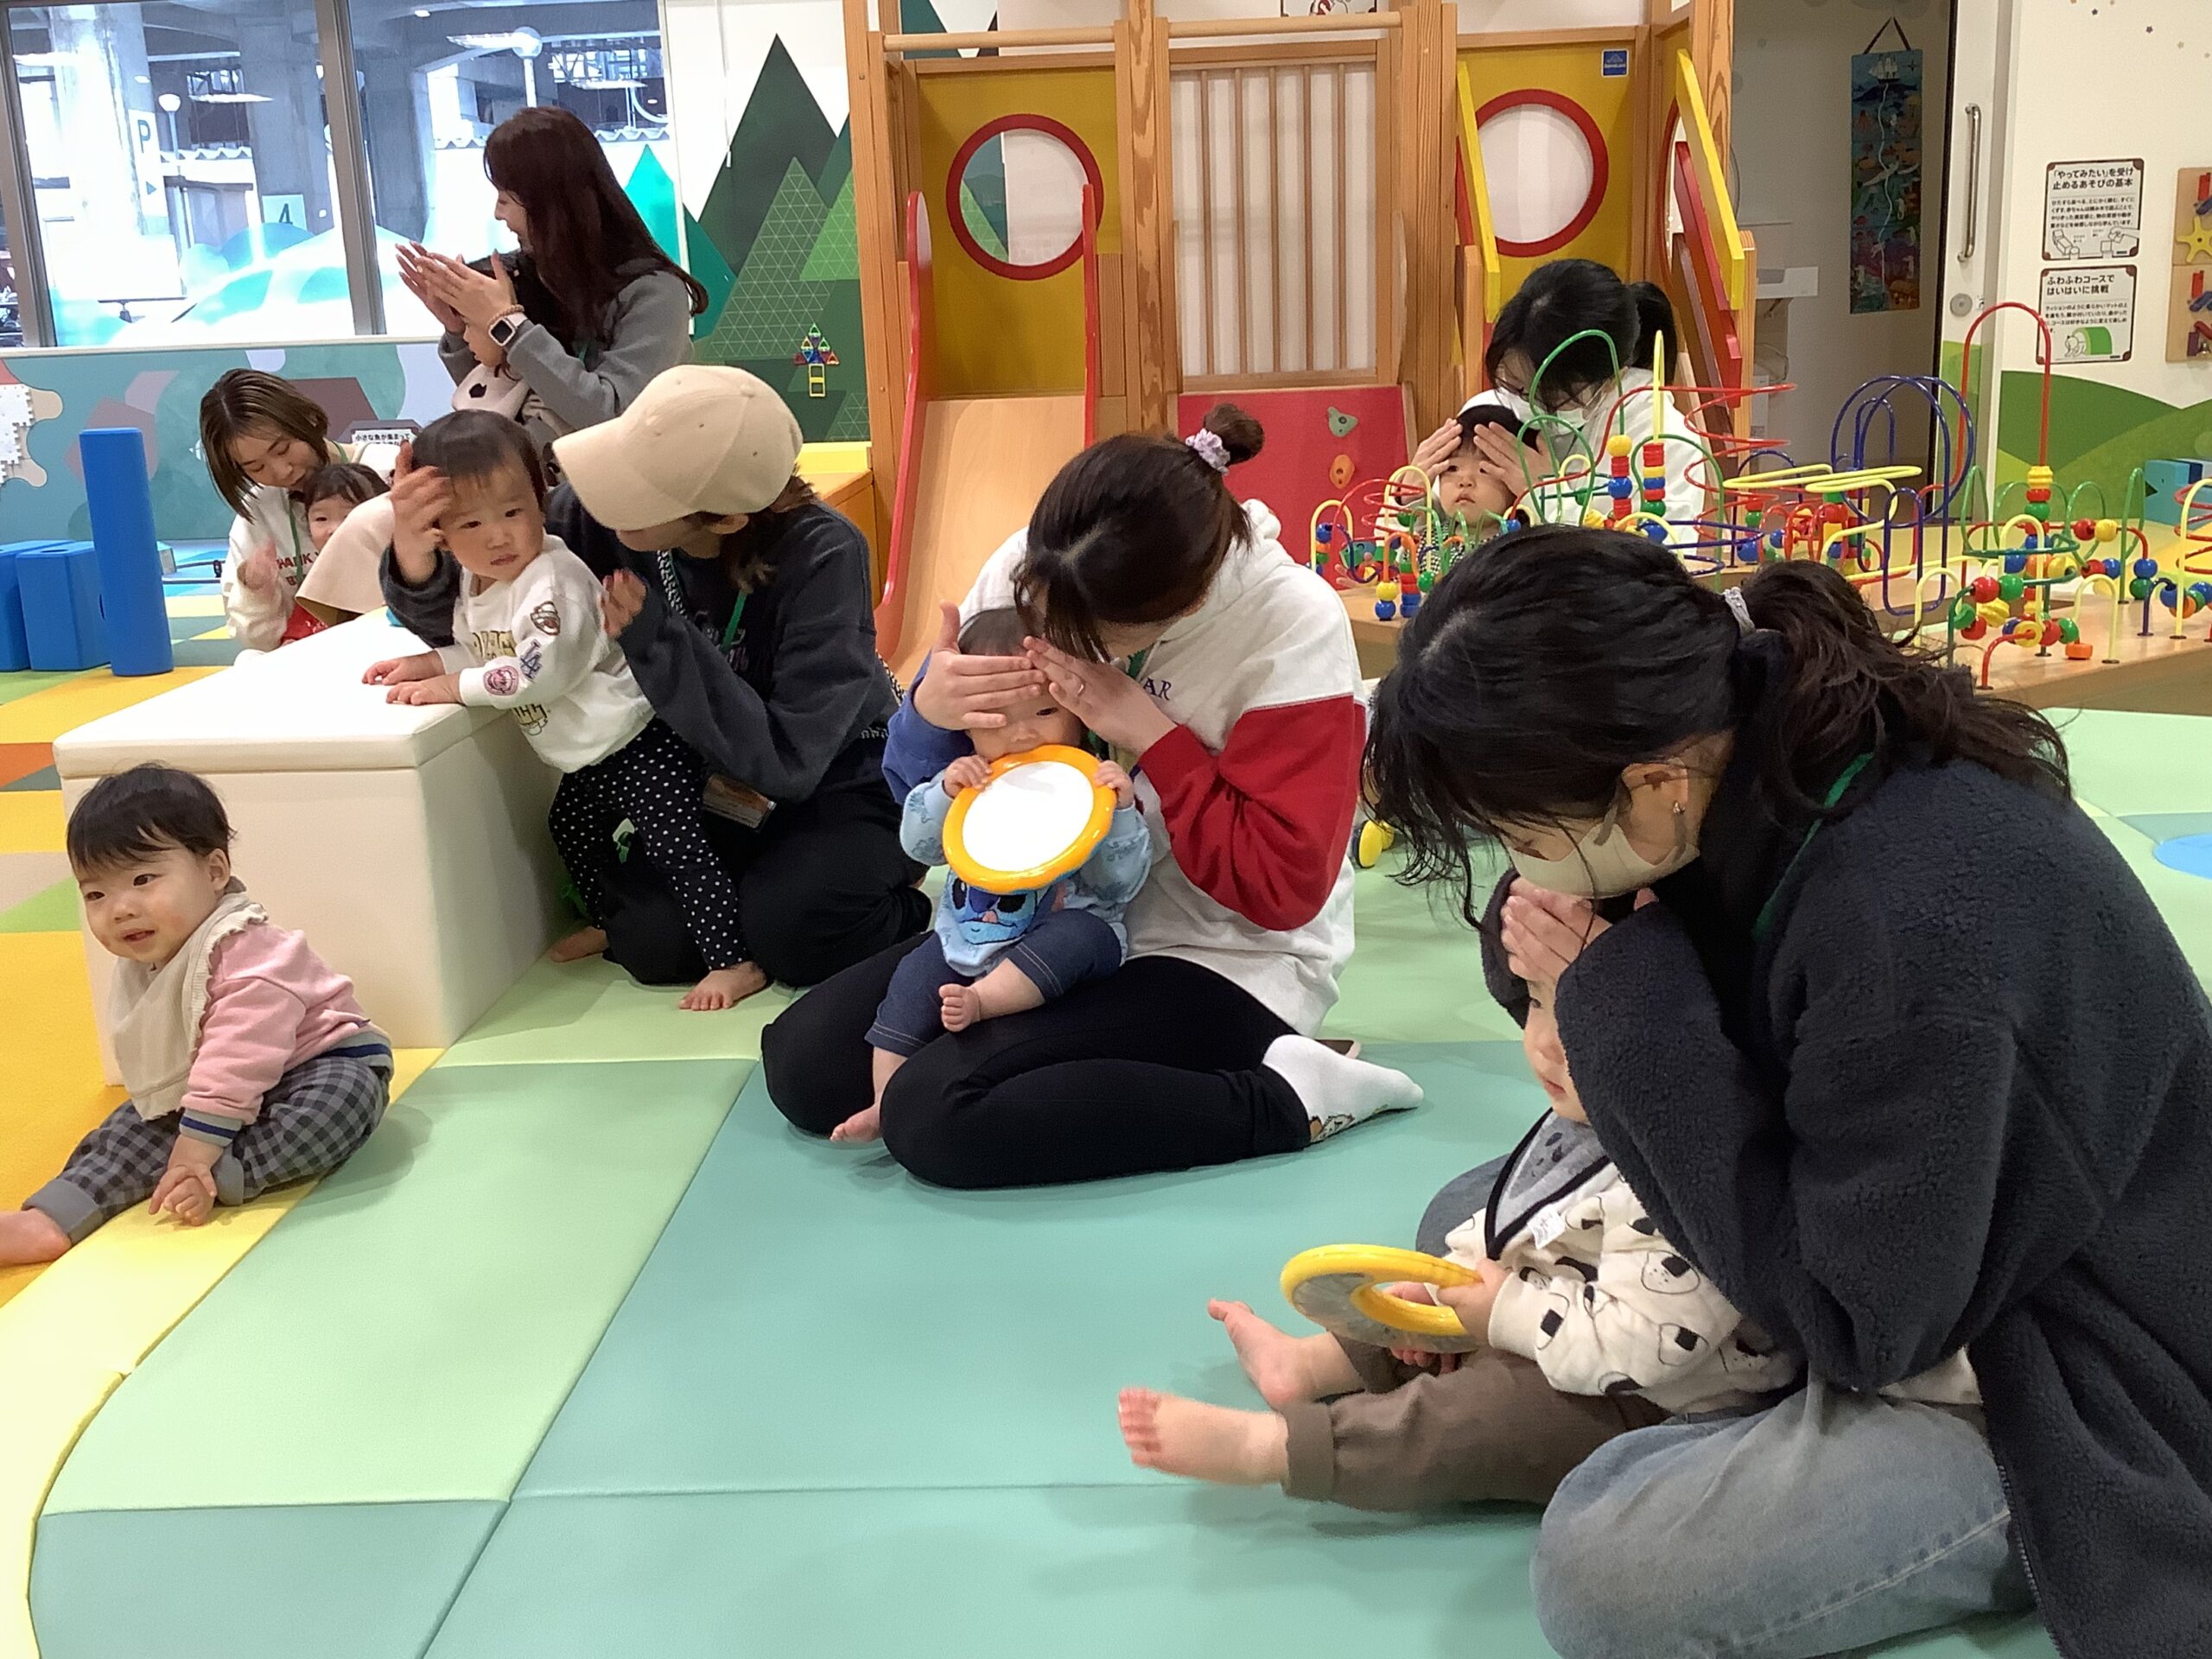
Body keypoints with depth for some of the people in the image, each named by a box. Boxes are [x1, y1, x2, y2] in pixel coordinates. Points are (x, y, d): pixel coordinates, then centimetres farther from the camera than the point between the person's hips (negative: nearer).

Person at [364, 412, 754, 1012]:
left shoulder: (555, 579, -26)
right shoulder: (475, 585, 4)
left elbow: (542, 670, -33)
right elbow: (482, 646, 19)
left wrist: (453, 686, -24)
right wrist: (429, 663, 2)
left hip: (639, 745, -10)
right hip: (586, 759, 11)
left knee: (675, 847, -12)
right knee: (572, 830, 27)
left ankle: (733, 962, -6)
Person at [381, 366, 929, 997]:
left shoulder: (822, 555, -28)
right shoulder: (599, 517, -18)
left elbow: (787, 760, -28)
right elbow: (475, 616, -6)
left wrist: (656, 643, -34)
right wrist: (419, 559, -29)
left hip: (836, 783, -3)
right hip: (700, 784, 4)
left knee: (786, 930, -29)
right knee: (656, 941, -21)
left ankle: (892, 889, 3)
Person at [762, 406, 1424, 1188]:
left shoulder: (1293, 625, -21)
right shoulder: (1031, 570, -9)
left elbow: (1283, 885, -20)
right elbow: (925, 796, 1)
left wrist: (1152, 734, -27)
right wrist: (928, 711, -23)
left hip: (1224, 961, -6)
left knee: (940, 1120, -25)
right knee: (802, 1062, -5)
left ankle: (1288, 1098, -12)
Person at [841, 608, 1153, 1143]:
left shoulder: (1093, 787, -8)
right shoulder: (972, 781, 5)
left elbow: (1118, 887, -11)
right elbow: (918, 845, 3)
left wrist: (1120, 810, -27)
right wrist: (944, 791, -15)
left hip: (1064, 932, -4)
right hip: (966, 935, 4)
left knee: (1077, 935, -34)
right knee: (916, 975, -13)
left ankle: (979, 1001, -34)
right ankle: (887, 1102, -9)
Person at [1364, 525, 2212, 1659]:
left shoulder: (1909, 922, -36)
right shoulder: (1758, 733, -13)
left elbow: (1858, 1325, -25)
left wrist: (1627, 1013, -26)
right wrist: (1584, 1001, -15)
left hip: (2105, 1388, -8)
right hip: (1918, 1228, 8)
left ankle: (2053, 1534, -2)